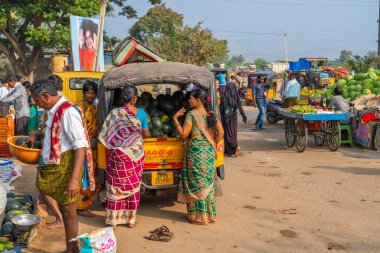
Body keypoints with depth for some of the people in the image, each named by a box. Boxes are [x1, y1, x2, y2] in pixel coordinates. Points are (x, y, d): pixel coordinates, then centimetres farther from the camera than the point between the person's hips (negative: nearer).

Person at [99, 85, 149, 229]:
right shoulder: (141, 113, -5)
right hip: (136, 155, 2)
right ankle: (131, 220, 20)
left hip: (118, 154, -1)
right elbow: (146, 134, 1)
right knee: (134, 187, 13)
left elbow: (105, 135, -9)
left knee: (115, 187, 9)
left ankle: (113, 221, 13)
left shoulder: (115, 113, -10)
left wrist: (113, 145, 9)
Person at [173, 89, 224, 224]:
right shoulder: (211, 114, 9)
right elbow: (221, 132, 6)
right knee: (207, 183, 14)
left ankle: (198, 216, 9)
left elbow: (184, 134, -12)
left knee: (196, 184, 3)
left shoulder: (191, 114, -10)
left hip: (196, 151, -6)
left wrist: (175, 119, -5)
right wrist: (212, 145, 15)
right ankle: (209, 214, 22)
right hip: (209, 151, 7)